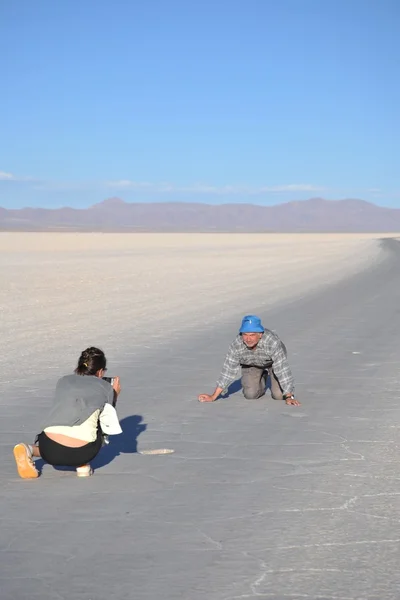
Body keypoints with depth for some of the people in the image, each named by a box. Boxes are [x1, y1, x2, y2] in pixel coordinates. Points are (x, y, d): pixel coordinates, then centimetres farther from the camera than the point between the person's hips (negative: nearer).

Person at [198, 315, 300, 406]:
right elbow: (228, 370, -25)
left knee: (278, 395, -13)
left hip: (273, 361, -2)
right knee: (251, 394, -12)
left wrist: (289, 397, -43)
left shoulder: (273, 342, -43)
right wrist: (213, 397, -24)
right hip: (251, 364, 2)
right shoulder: (236, 344, -33)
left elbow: (283, 369, -39)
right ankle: (262, 378, 21)